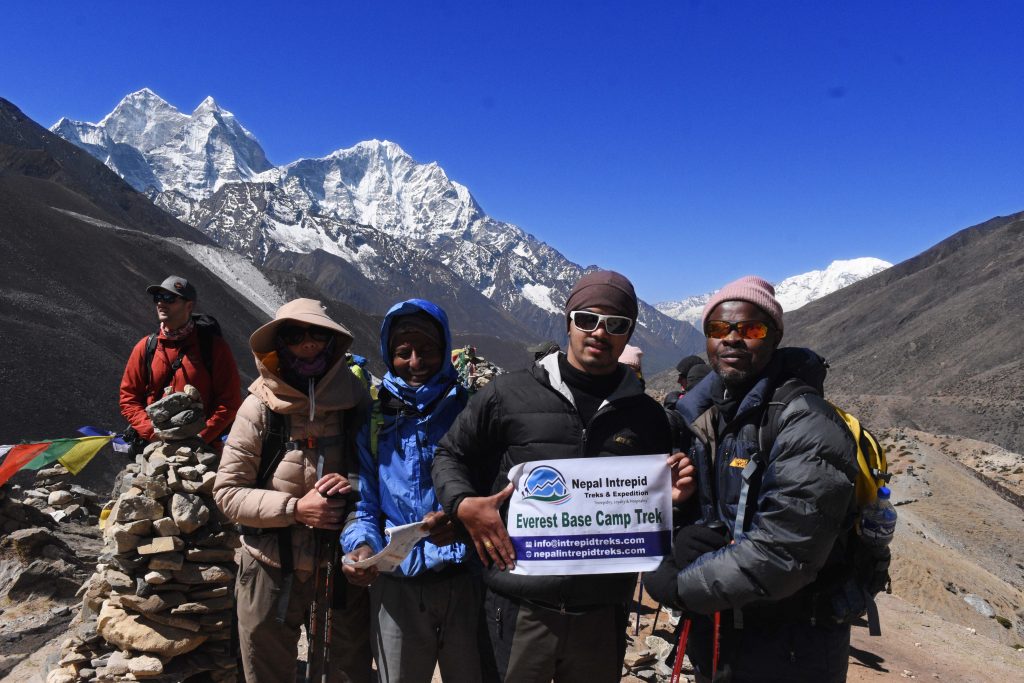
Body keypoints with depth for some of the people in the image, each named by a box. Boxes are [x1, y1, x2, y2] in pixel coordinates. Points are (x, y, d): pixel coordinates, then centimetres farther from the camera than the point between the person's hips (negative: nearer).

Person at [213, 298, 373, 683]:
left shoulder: (356, 402, -5)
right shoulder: (259, 407, -9)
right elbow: (227, 491, -7)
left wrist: (355, 487, -17)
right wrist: (294, 508, -19)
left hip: (342, 569, 1)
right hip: (272, 572, 0)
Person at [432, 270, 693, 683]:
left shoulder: (647, 415, 7)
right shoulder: (510, 395, -3)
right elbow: (451, 454, 7)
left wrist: (672, 496, -6)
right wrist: (463, 504, -11)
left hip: (603, 613, 3)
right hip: (520, 607, -2)